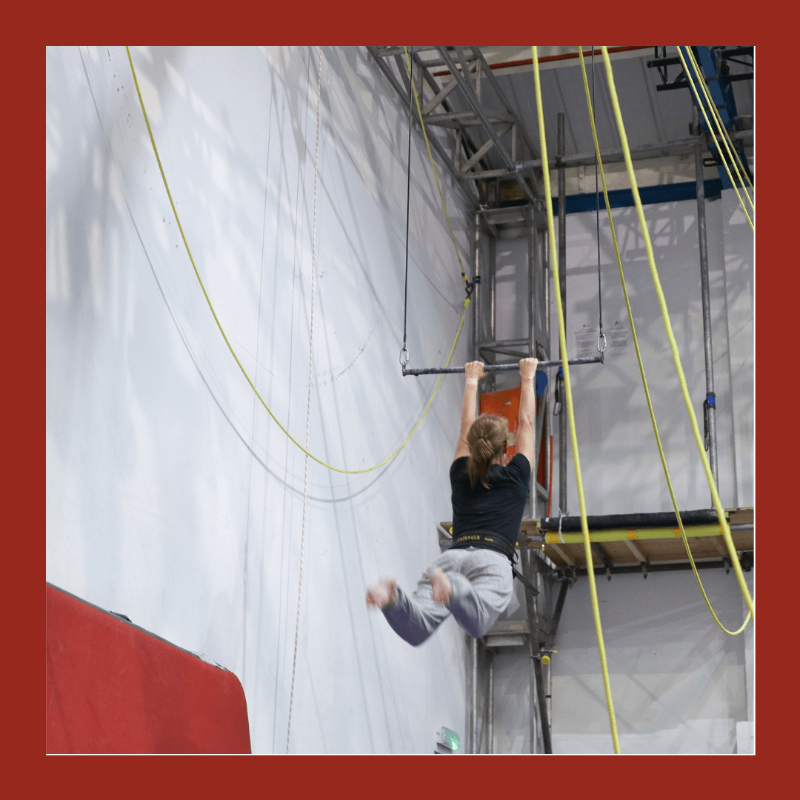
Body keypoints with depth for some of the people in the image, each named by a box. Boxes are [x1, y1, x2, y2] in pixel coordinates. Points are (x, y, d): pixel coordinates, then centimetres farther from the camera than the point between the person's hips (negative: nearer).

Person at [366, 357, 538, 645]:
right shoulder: (515, 477, 20)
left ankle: (391, 595, -50)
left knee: (416, 630, -20)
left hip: (452, 555, 3)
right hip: (492, 559, -3)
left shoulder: (461, 476, 27)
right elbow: (526, 423, 35)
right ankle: (451, 589, -60)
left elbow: (467, 427, 44)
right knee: (477, 621, -31)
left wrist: (472, 380, 58)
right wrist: (527, 378, 47)